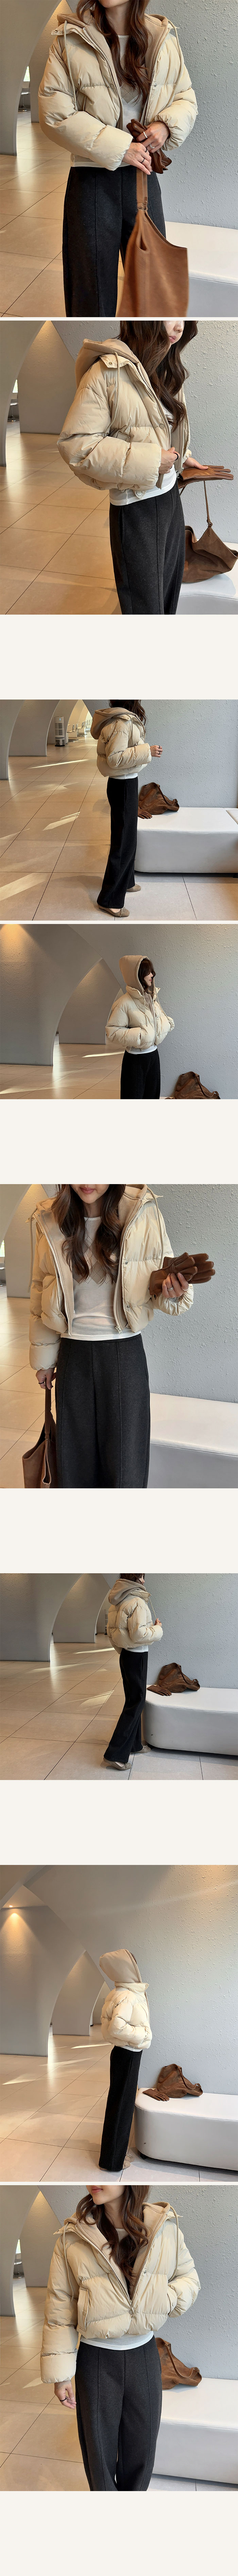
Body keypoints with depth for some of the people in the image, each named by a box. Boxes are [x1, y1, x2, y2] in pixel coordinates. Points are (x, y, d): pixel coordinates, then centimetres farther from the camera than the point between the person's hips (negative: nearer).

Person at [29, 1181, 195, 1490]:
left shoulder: (143, 1215, -8)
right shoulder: (52, 1223, -1)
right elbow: (41, 1297, 9)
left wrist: (172, 1293, -24)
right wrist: (44, 1359, 15)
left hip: (125, 1352, -2)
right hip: (74, 1356, 2)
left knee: (125, 1464, 2)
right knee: (75, 1462, 10)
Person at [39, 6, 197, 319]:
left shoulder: (165, 39, 4)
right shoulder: (70, 39, -6)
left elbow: (187, 99, 14)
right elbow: (55, 114, -11)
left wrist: (166, 125, -10)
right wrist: (119, 148, -17)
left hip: (143, 174, 3)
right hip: (92, 178, -3)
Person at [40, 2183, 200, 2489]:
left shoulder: (165, 2227, -8)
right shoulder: (73, 2237, -12)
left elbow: (189, 2277, 7)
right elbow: (59, 2311, -6)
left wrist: (167, 2299, -15)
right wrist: (60, 2374, -6)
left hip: (144, 2355, 2)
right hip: (96, 2358, -2)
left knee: (142, 2452, 14)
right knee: (99, 2452, 10)